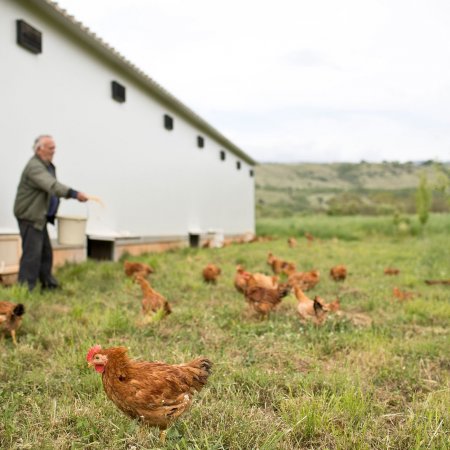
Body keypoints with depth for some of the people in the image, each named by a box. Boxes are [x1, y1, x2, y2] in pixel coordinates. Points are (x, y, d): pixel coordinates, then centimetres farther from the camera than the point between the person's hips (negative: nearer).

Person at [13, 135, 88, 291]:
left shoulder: (47, 165, 14)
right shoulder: (34, 167, -20)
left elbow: (53, 186, 21)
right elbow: (52, 185, -36)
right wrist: (74, 194, -47)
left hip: (39, 216, 10)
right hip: (30, 216, -10)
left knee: (46, 252, 17)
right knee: (32, 253, -9)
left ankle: (48, 284, 28)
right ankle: (25, 288, -3)